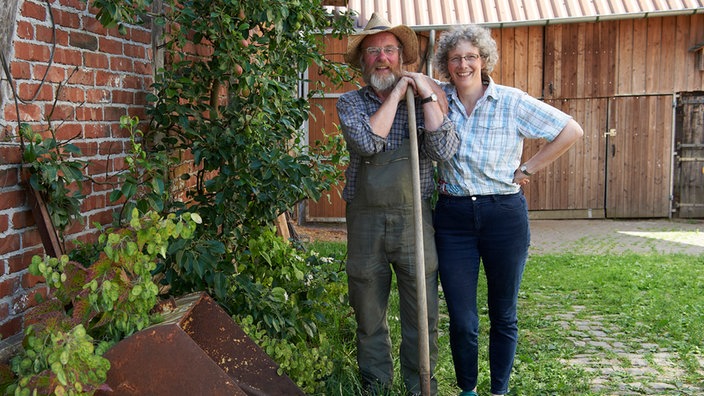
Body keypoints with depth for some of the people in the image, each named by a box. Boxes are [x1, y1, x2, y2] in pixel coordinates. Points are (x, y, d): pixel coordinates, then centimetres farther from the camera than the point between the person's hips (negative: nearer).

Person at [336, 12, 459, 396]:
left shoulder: (423, 100, 8)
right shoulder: (350, 102, 6)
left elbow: (443, 150, -8)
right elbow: (367, 141, -15)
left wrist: (426, 95, -8)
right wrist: (395, 94, -8)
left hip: (414, 220, 0)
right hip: (365, 220, 0)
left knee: (422, 315, 3)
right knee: (368, 314, 10)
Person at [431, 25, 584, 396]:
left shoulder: (512, 101, -5)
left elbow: (571, 130, -1)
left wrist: (527, 170, -3)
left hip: (504, 215, -1)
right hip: (453, 216, 1)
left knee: (504, 316, 10)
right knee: (462, 320, 3)